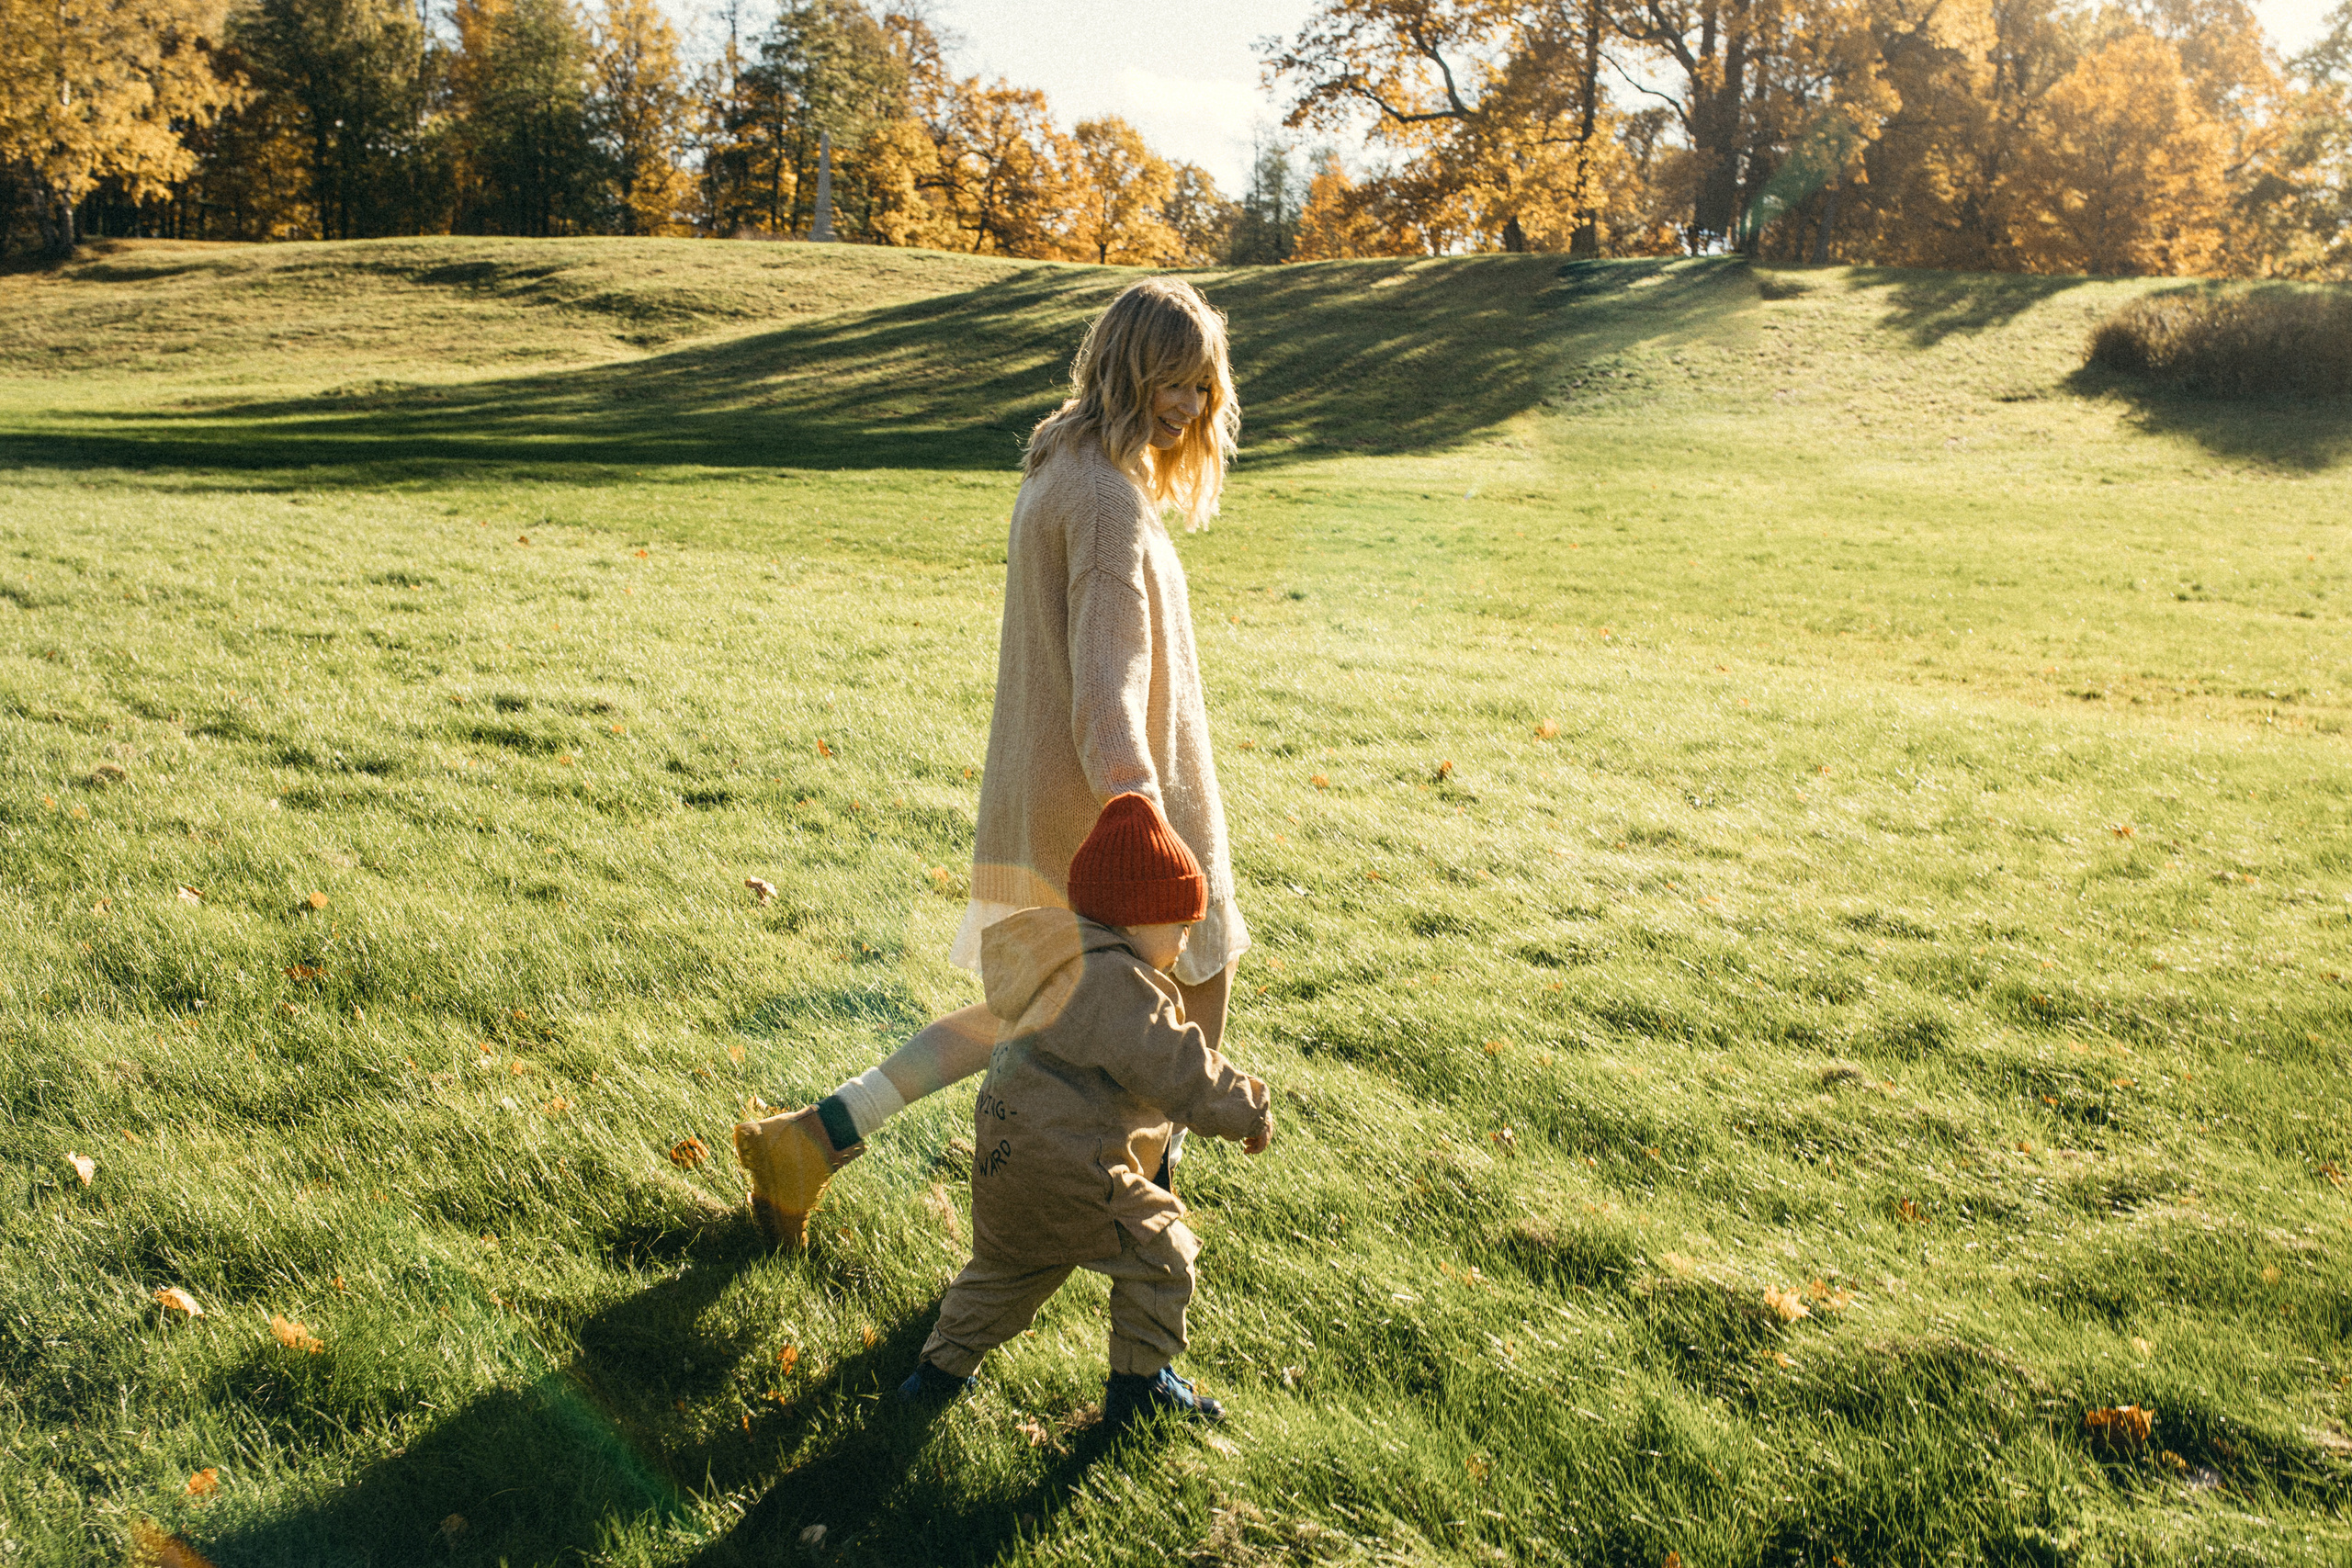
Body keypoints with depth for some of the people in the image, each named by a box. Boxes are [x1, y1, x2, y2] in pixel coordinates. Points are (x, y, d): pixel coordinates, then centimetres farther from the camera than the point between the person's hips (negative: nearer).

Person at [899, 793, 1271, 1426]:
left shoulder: (1068, 970, 16)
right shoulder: (1113, 980, -18)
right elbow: (1175, 1065, -21)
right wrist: (1246, 1111, -10)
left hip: (1005, 1158, 10)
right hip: (1065, 1168, -10)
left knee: (1007, 1264, 27)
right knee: (1160, 1254, 5)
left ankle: (942, 1367, 33)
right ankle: (1139, 1381, 15)